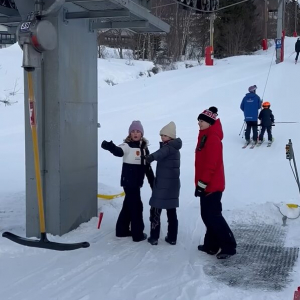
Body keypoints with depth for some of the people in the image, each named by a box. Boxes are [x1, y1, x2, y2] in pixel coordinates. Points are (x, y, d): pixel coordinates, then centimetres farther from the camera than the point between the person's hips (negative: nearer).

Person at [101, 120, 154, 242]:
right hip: (129, 181, -7)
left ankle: (122, 230, 28)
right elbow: (119, 151, -34)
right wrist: (111, 147, -56)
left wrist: (153, 182, 17)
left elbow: (147, 167, 16)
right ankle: (138, 234, 8)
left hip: (137, 182, 7)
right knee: (136, 206, -2)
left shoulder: (144, 147, 10)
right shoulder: (127, 145, -10)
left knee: (128, 205, 16)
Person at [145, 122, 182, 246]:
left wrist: (152, 157, -50)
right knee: (171, 212, 11)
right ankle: (172, 238, 16)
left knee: (155, 211, 0)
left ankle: (154, 237, 4)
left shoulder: (169, 147, -14)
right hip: (172, 185, 9)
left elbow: (162, 152, -35)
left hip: (163, 185, -9)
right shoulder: (173, 148, 15)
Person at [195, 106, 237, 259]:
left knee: (213, 216, -7)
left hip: (212, 185, -10)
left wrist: (202, 184, -21)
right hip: (207, 185, 10)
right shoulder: (205, 136, 14)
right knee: (208, 215, 14)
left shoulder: (213, 139, -18)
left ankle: (229, 246, 0)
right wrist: (201, 183, 20)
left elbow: (211, 165, -23)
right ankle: (211, 245, 22)